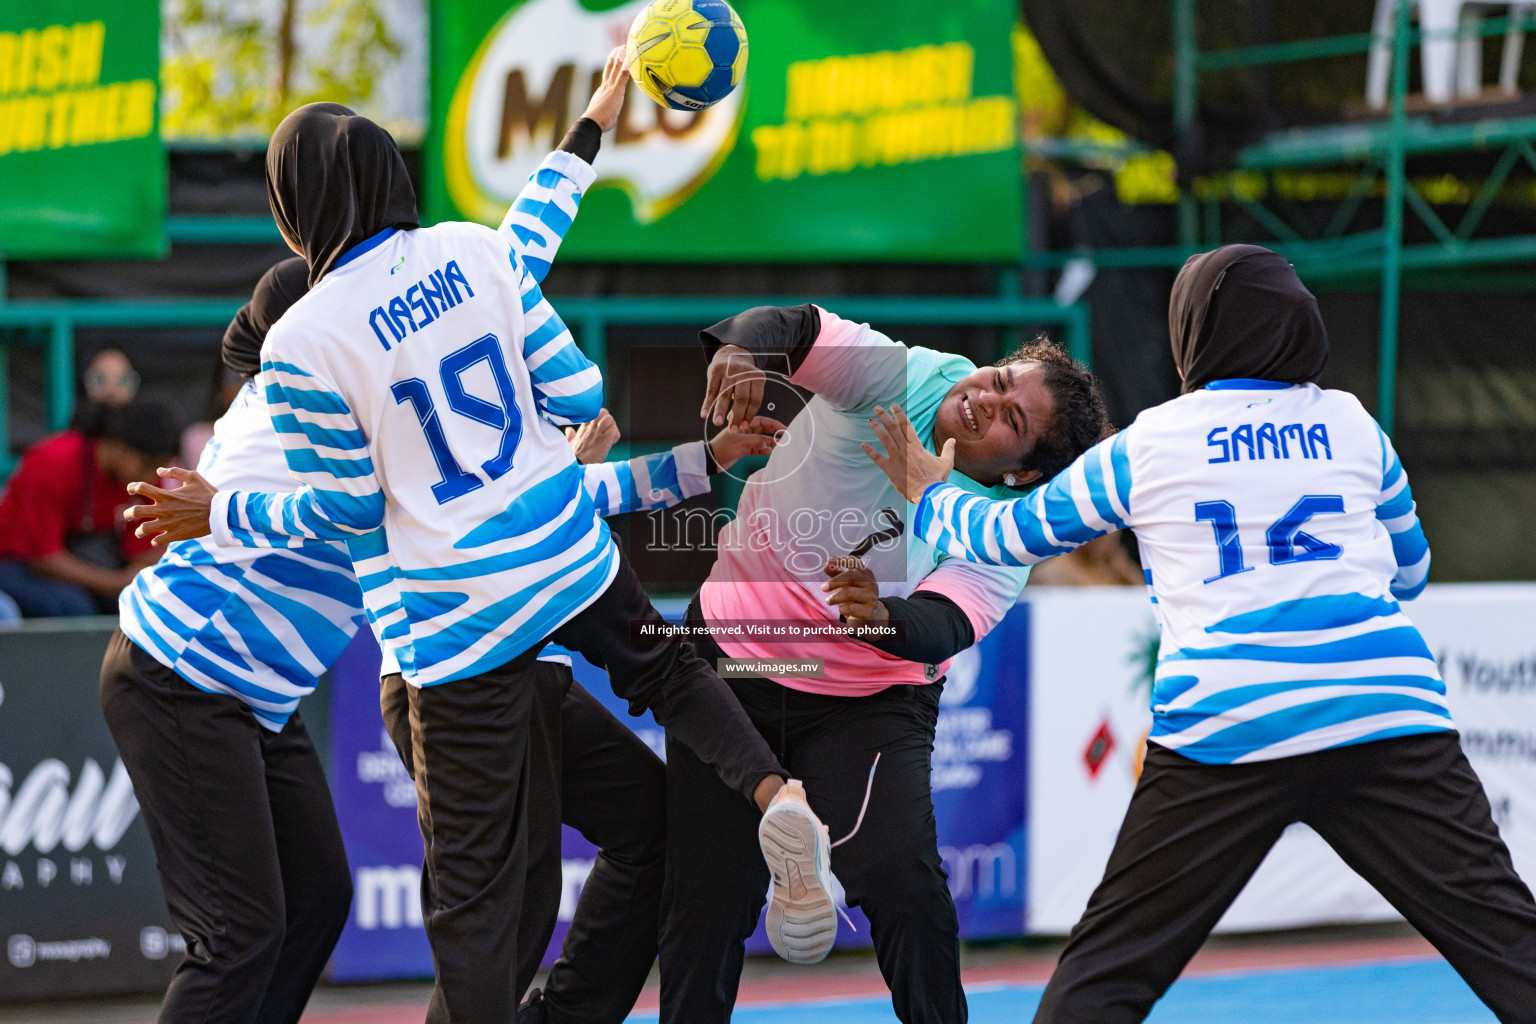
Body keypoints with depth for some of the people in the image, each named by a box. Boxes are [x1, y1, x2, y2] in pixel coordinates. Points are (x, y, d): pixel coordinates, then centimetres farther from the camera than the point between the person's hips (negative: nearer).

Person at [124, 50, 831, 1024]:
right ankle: (770, 787, 11)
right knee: (662, 666, 33)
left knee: (473, 878, 3)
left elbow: (344, 509, -7)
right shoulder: (477, 251, -3)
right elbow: (579, 396, 0)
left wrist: (223, 512, 7)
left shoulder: (302, 343, -16)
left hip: (453, 613, -4)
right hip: (569, 550, 4)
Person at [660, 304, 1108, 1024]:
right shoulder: (901, 377, -13)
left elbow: (944, 629, -28)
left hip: (867, 703, -1)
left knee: (901, 877, -22)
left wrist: (882, 614, -50)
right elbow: (796, 330, -26)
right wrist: (744, 348, -49)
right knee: (705, 908, 0)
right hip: (732, 662, 1)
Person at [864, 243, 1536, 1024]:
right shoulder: (1352, 426, 15)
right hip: (1389, 712, 1)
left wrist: (930, 495, 44)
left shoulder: (1145, 446, 11)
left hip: (1226, 730, -1)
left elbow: (1008, 537, 24)